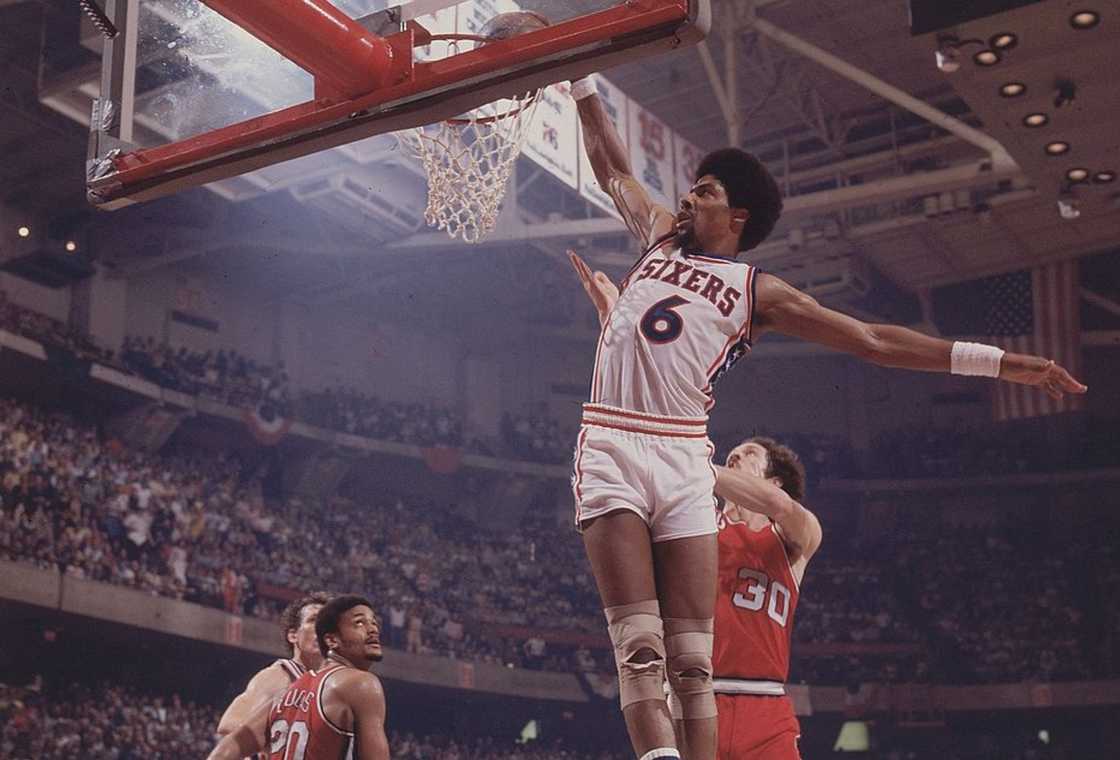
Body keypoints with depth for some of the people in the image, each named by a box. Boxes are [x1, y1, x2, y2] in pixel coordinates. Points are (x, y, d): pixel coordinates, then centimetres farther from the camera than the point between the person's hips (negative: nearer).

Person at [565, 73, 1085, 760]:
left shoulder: (757, 291, 10)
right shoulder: (660, 235, 19)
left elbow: (870, 340, 7)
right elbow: (613, 167, 32)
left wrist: (994, 361, 2)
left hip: (684, 460, -1)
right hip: (610, 448, 1)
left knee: (692, 661, -4)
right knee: (640, 649, -14)